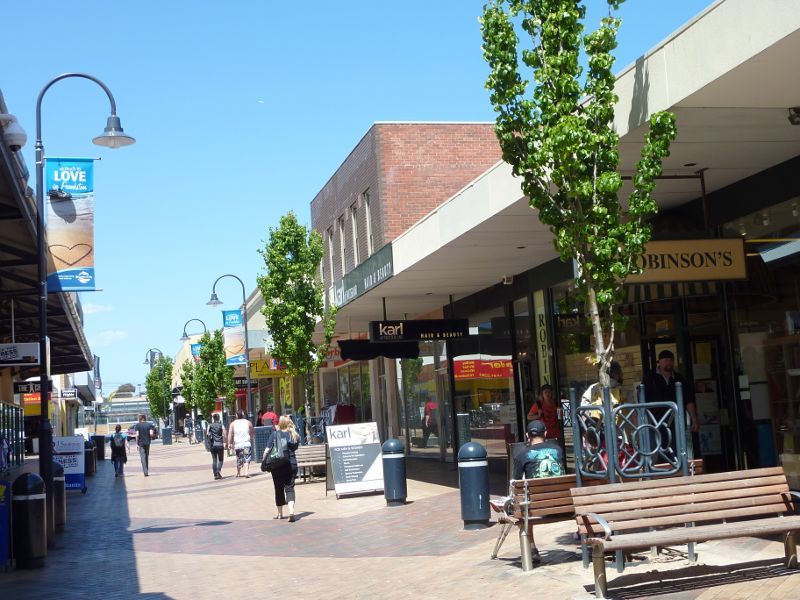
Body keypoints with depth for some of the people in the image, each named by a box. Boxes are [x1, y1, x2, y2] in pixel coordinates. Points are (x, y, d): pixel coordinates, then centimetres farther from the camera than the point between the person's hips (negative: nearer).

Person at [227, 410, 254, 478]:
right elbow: (252, 434, 13)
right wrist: (251, 440, 29)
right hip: (247, 444, -1)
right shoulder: (248, 423, 4)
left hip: (237, 445, 1)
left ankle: (238, 473, 28)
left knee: (239, 460, 15)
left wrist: (229, 443, -2)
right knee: (247, 459, -5)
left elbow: (230, 434, -4)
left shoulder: (233, 424, 2)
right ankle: (246, 472, -21)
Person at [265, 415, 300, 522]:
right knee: (290, 487, -1)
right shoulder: (294, 435, 3)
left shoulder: (275, 434, -5)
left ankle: (280, 513, 23)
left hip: (277, 465, -1)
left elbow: (267, 450, -8)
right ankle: (291, 511, -22)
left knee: (279, 489, 11)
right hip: (291, 464, 1)